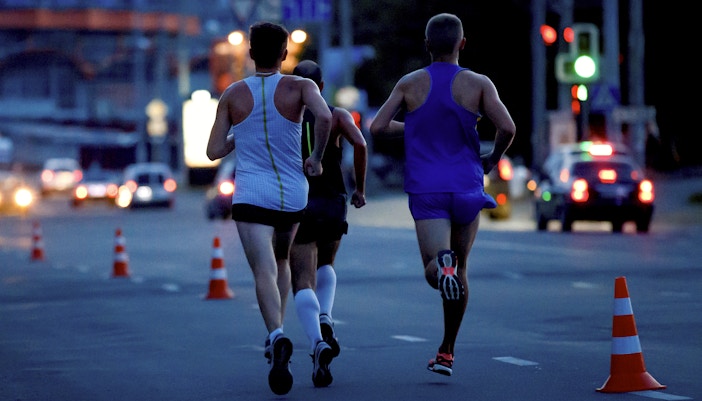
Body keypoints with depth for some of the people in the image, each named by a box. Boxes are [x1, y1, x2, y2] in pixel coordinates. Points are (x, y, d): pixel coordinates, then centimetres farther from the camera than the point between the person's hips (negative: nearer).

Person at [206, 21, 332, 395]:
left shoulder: (232, 94, 2)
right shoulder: (300, 87, -3)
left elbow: (214, 151, 3)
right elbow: (325, 117, -23)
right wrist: (317, 157, -7)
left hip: (251, 196, -1)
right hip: (293, 195, 1)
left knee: (264, 272, -13)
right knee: (281, 260, 27)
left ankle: (277, 336, -38)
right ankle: (275, 334, 21)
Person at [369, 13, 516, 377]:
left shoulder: (410, 84, 3)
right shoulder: (479, 84, -1)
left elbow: (377, 127, -1)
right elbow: (507, 128, -12)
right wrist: (493, 159, 8)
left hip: (426, 191, -1)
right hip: (467, 189, 1)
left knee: (435, 271, -10)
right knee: (459, 271, 17)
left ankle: (442, 264, -47)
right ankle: (446, 353, 21)